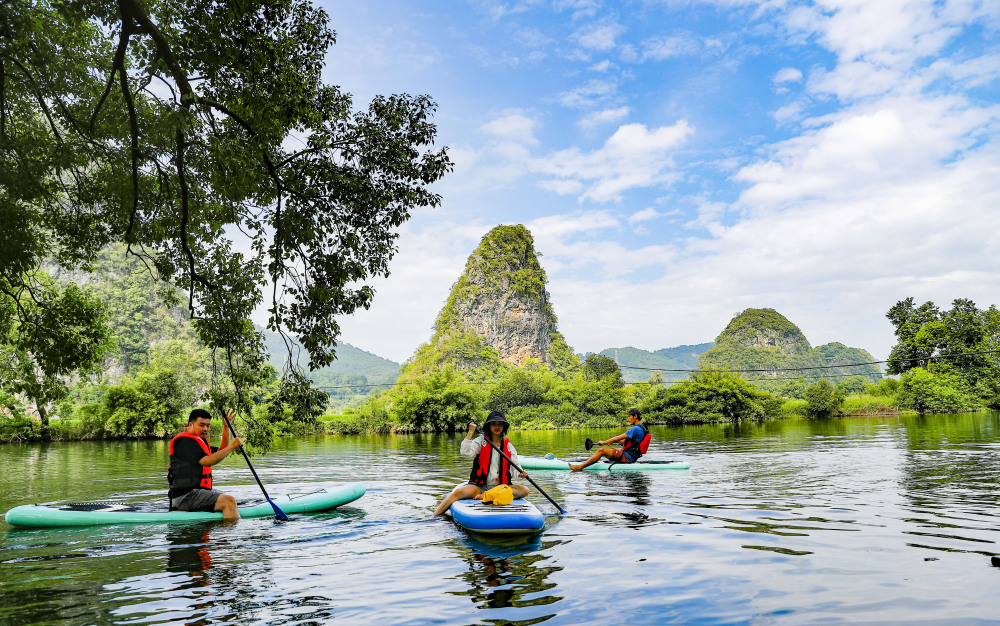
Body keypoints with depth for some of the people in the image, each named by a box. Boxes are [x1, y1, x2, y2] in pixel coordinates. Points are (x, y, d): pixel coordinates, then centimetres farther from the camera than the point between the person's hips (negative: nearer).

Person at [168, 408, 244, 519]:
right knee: (229, 501, -28)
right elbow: (207, 461, -25)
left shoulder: (200, 441, 19)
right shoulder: (184, 441, -14)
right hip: (185, 496, -12)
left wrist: (226, 426, 14)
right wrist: (232, 446, -24)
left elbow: (222, 452, 22)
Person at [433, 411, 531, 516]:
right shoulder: (480, 441, 5)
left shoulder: (508, 446, 11)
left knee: (524, 490, -24)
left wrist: (521, 474, -16)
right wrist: (471, 432, -14)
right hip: (480, 486, -2)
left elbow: (515, 467, 6)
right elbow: (465, 453, -13)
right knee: (459, 492, -29)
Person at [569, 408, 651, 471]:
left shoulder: (636, 429, -19)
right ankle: (588, 462, 29)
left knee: (601, 451, -14)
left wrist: (604, 442, -6)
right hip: (632, 457, 10)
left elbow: (618, 438, -19)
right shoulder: (642, 428, 13)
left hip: (627, 457, -10)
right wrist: (612, 442, 20)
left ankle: (580, 467, -12)